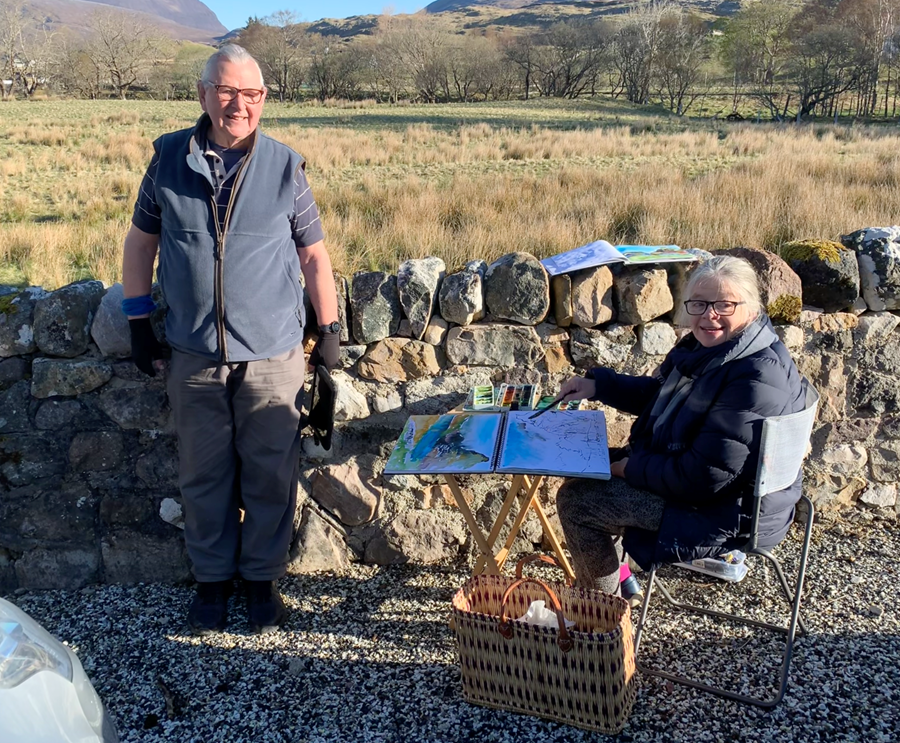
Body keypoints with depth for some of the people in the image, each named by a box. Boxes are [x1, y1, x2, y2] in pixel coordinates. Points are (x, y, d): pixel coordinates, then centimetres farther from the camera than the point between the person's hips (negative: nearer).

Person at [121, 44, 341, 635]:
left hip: (273, 355, -1)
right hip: (195, 356, 2)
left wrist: (330, 331, 3)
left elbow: (314, 254, 3)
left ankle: (262, 576, 28)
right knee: (204, 475, 12)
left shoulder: (284, 167, -4)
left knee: (270, 475, 8)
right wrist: (139, 321, 7)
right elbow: (141, 241, 10)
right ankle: (213, 576, 31)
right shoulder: (169, 159, 0)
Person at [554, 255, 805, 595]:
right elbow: (659, 394, 21)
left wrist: (634, 467, -16)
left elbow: (704, 477, -29)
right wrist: (598, 384, 10)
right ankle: (613, 570, 32)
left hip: (729, 513, -10)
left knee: (576, 499, -9)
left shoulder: (757, 378, -29)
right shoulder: (706, 346, 1)